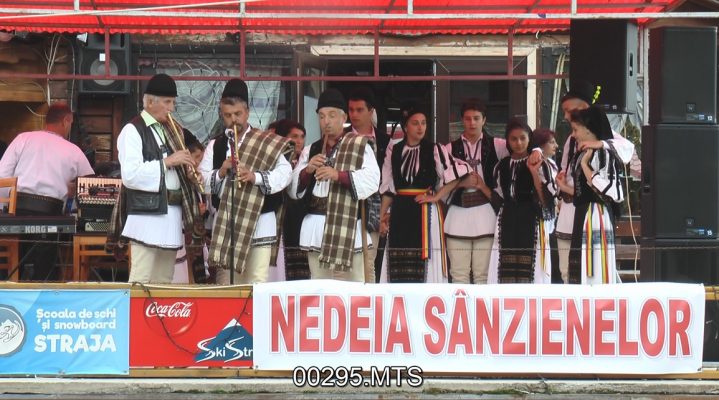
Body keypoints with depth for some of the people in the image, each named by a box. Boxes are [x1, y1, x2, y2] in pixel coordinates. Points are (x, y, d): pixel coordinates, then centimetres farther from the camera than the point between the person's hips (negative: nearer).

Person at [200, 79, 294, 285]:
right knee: (225, 281, 4)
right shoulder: (215, 145, 10)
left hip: (260, 221, -2)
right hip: (225, 222, 2)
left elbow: (284, 173, -8)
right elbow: (201, 181, 5)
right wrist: (220, 173, -13)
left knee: (258, 281, -3)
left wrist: (256, 176, -21)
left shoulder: (269, 143, 3)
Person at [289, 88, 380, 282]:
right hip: (315, 228, 5)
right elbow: (293, 189, 12)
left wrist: (339, 175, -24)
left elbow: (371, 181, -11)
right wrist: (307, 171, -8)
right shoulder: (310, 150, 17)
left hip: (347, 226, -4)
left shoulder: (360, 146, 3)